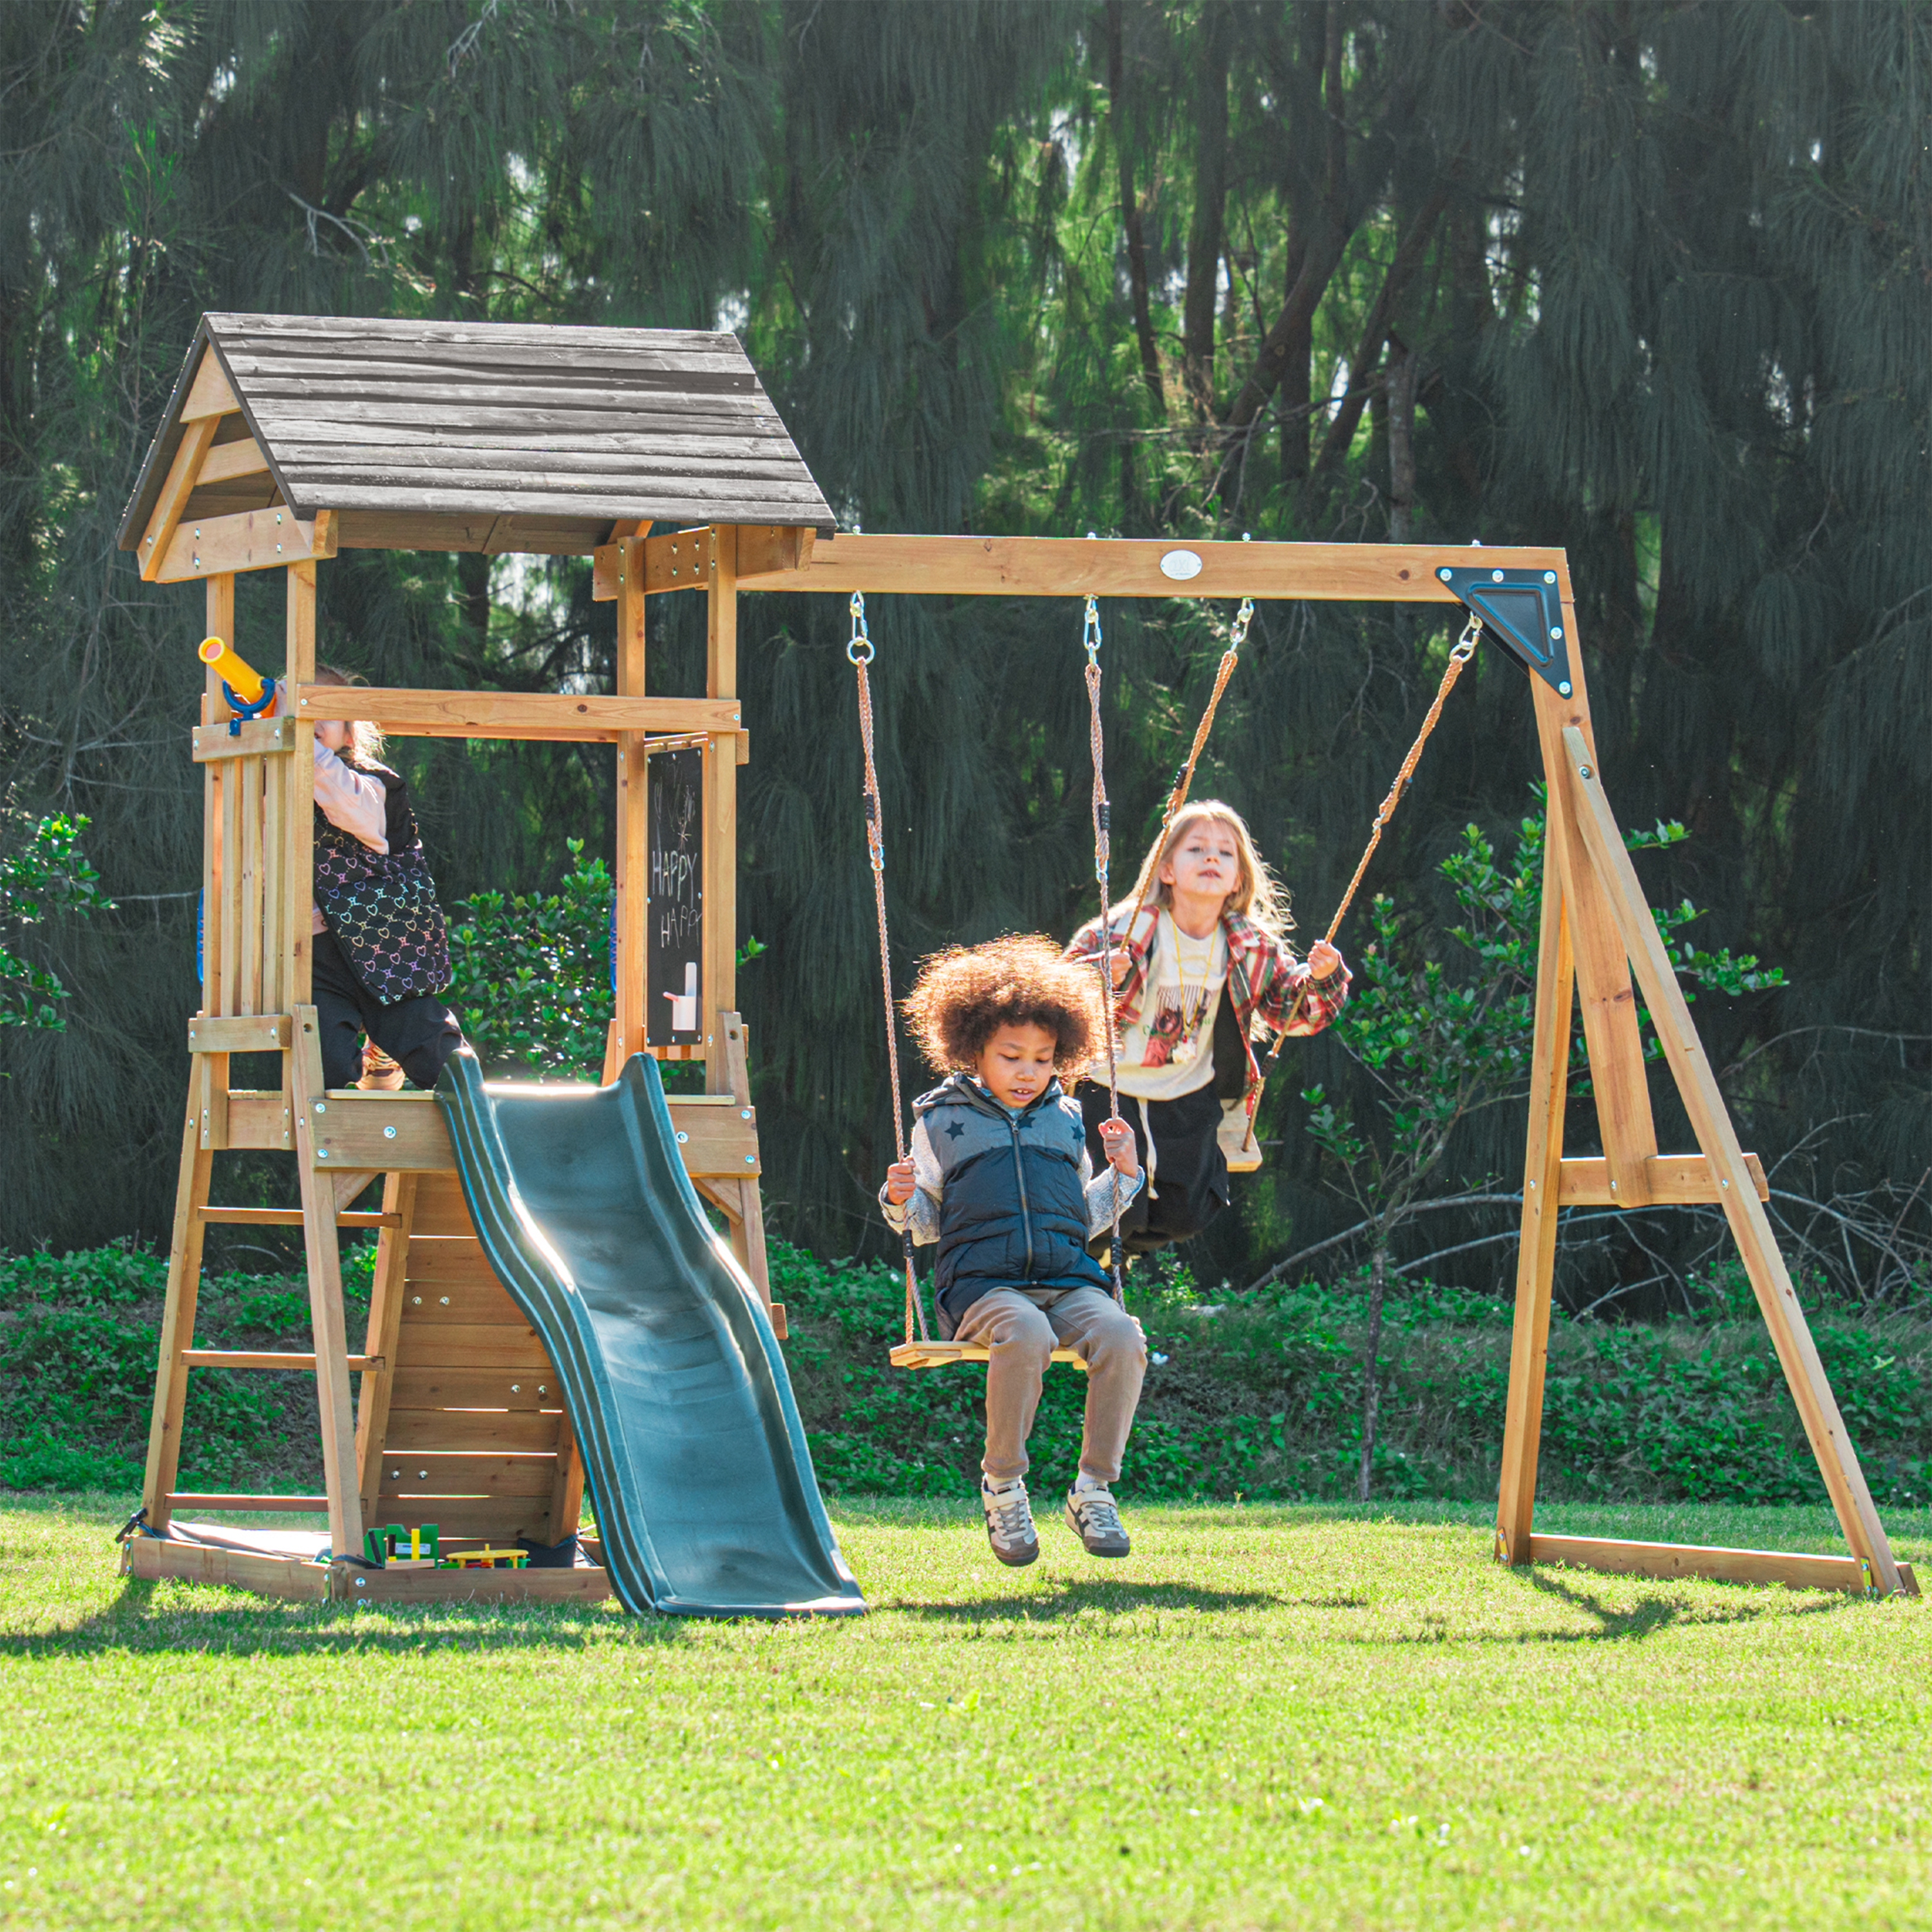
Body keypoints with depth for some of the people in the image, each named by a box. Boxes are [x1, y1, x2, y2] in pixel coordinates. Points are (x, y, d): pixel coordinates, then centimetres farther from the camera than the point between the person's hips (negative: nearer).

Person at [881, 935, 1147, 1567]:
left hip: (1068, 1276, 3)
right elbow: (928, 1220, 16)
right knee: (1026, 1336, -39)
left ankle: (1094, 1489, -16)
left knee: (1121, 1336, -30)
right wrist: (900, 1200, -6)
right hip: (981, 1279, -3)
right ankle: (1002, 1485, -20)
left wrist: (1121, 1175, 13)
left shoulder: (1065, 1121, 22)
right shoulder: (943, 1120, 12)